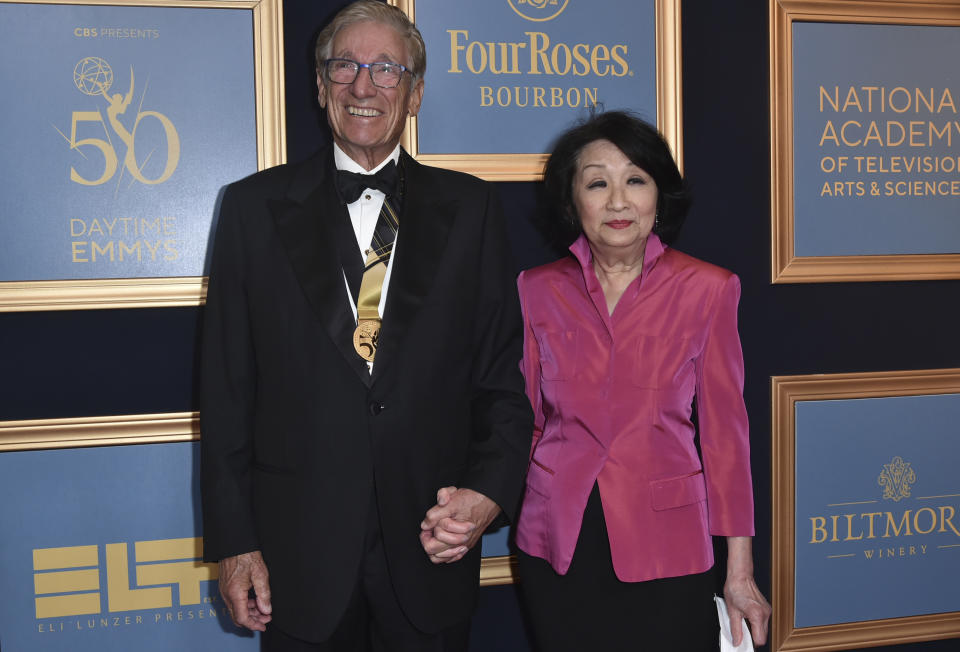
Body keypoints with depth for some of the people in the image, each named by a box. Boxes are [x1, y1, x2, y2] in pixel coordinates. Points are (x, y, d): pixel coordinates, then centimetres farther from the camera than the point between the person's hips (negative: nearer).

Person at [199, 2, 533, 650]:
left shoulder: (470, 208, 3)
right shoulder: (254, 207, 2)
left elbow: (504, 371, 3)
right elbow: (227, 389, 0)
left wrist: (491, 489, -12)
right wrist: (233, 541, -2)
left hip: (431, 547, 1)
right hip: (299, 552, 0)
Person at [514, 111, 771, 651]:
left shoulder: (708, 290, -4)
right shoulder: (538, 289, 1)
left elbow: (725, 428, -2)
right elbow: (526, 419, 7)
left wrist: (740, 571, -2)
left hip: (664, 550, -1)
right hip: (558, 545, 2)